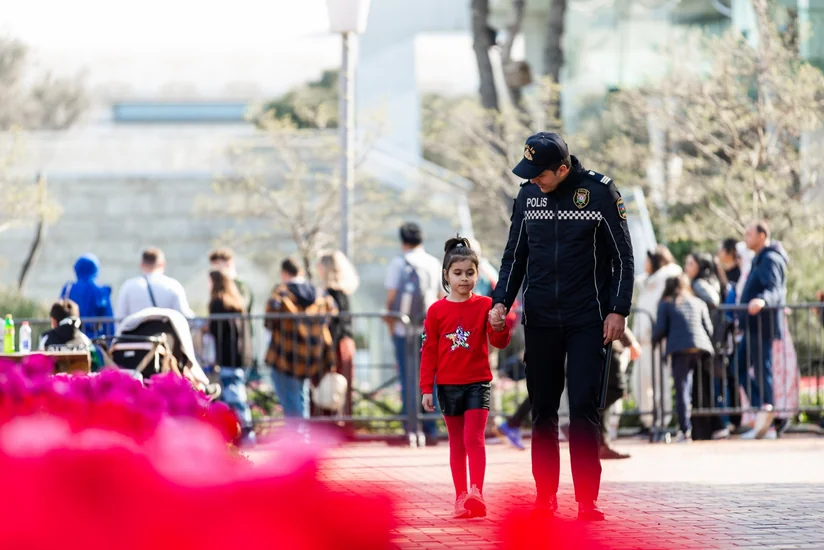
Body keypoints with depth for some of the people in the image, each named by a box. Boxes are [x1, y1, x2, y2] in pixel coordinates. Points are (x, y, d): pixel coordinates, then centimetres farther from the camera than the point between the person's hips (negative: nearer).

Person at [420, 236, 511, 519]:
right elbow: (428, 351, 3)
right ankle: (461, 498, 12)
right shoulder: (436, 311, 0)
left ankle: (476, 493, -21)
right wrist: (427, 389, 1)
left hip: (477, 383, -2)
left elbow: (499, 343, -6)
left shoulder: (485, 305, -2)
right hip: (448, 386, 2)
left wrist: (499, 326, -29)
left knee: (474, 438, -12)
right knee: (457, 443, 9)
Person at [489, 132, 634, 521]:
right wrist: (501, 301, 2)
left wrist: (618, 310, -8)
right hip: (540, 320, 4)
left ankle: (587, 500, -7)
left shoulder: (600, 193, -6)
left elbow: (622, 257, -1)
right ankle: (545, 496, 12)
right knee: (542, 410, 6)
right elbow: (515, 255, 15)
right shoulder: (528, 196, 6)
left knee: (584, 408, -9)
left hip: (588, 320, -4)